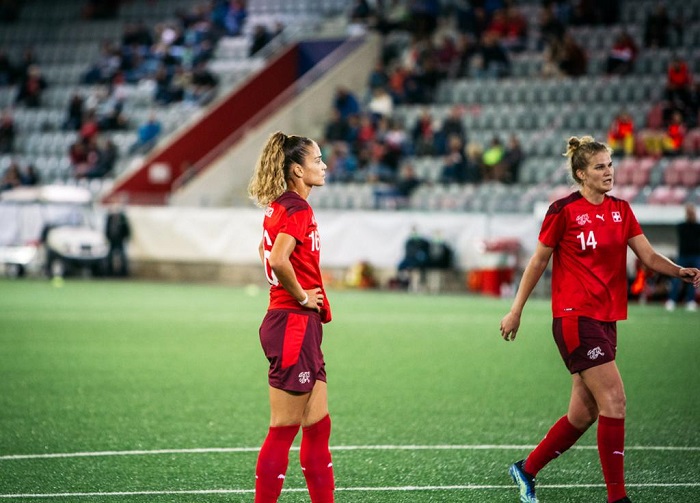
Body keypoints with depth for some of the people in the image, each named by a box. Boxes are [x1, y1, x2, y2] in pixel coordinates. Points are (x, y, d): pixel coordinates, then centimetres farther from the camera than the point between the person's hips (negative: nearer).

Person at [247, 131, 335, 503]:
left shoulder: (279, 207, 13)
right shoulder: (298, 209, -16)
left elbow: (266, 250, 31)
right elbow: (278, 260, -31)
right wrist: (301, 296, -16)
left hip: (300, 329, 10)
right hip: (295, 324, -10)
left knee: (318, 425, 12)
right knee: (283, 430, -5)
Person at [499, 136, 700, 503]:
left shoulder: (621, 210, 10)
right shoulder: (563, 210, -8)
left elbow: (648, 256, 3)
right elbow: (538, 262, 0)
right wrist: (516, 310, 3)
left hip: (606, 319, 7)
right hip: (574, 317, -7)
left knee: (584, 414, 10)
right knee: (614, 400, -14)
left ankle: (526, 470, 29)